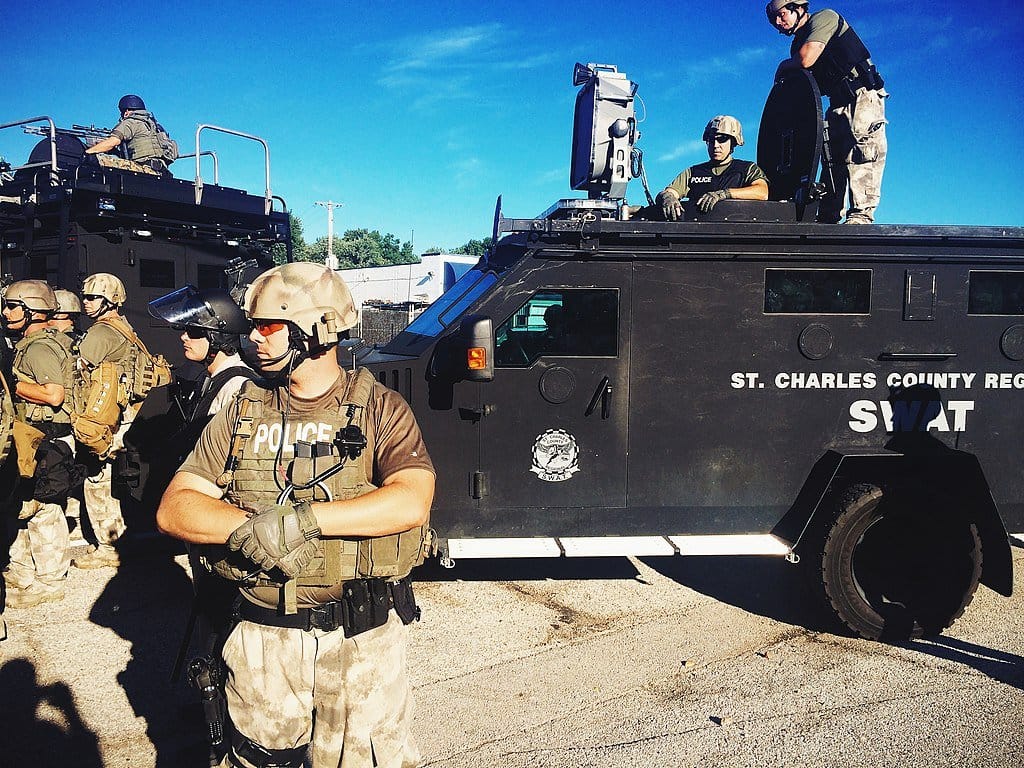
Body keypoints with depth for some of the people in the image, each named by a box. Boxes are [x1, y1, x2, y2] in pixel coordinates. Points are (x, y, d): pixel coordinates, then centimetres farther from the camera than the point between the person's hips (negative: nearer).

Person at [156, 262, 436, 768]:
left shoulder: (380, 409, -5)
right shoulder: (242, 413, 4)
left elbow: (411, 502, -20)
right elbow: (173, 509, -3)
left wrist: (302, 518, -27)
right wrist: (250, 526, -21)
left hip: (364, 641, -2)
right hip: (263, 637, 3)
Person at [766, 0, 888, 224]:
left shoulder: (824, 18, -6)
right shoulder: (798, 44, 18)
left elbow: (806, 60, -22)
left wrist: (783, 67, -2)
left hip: (862, 97, -9)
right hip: (838, 105, 9)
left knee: (859, 157, -18)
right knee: (832, 159, 4)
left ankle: (860, 215, -23)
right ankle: (826, 219, 4)